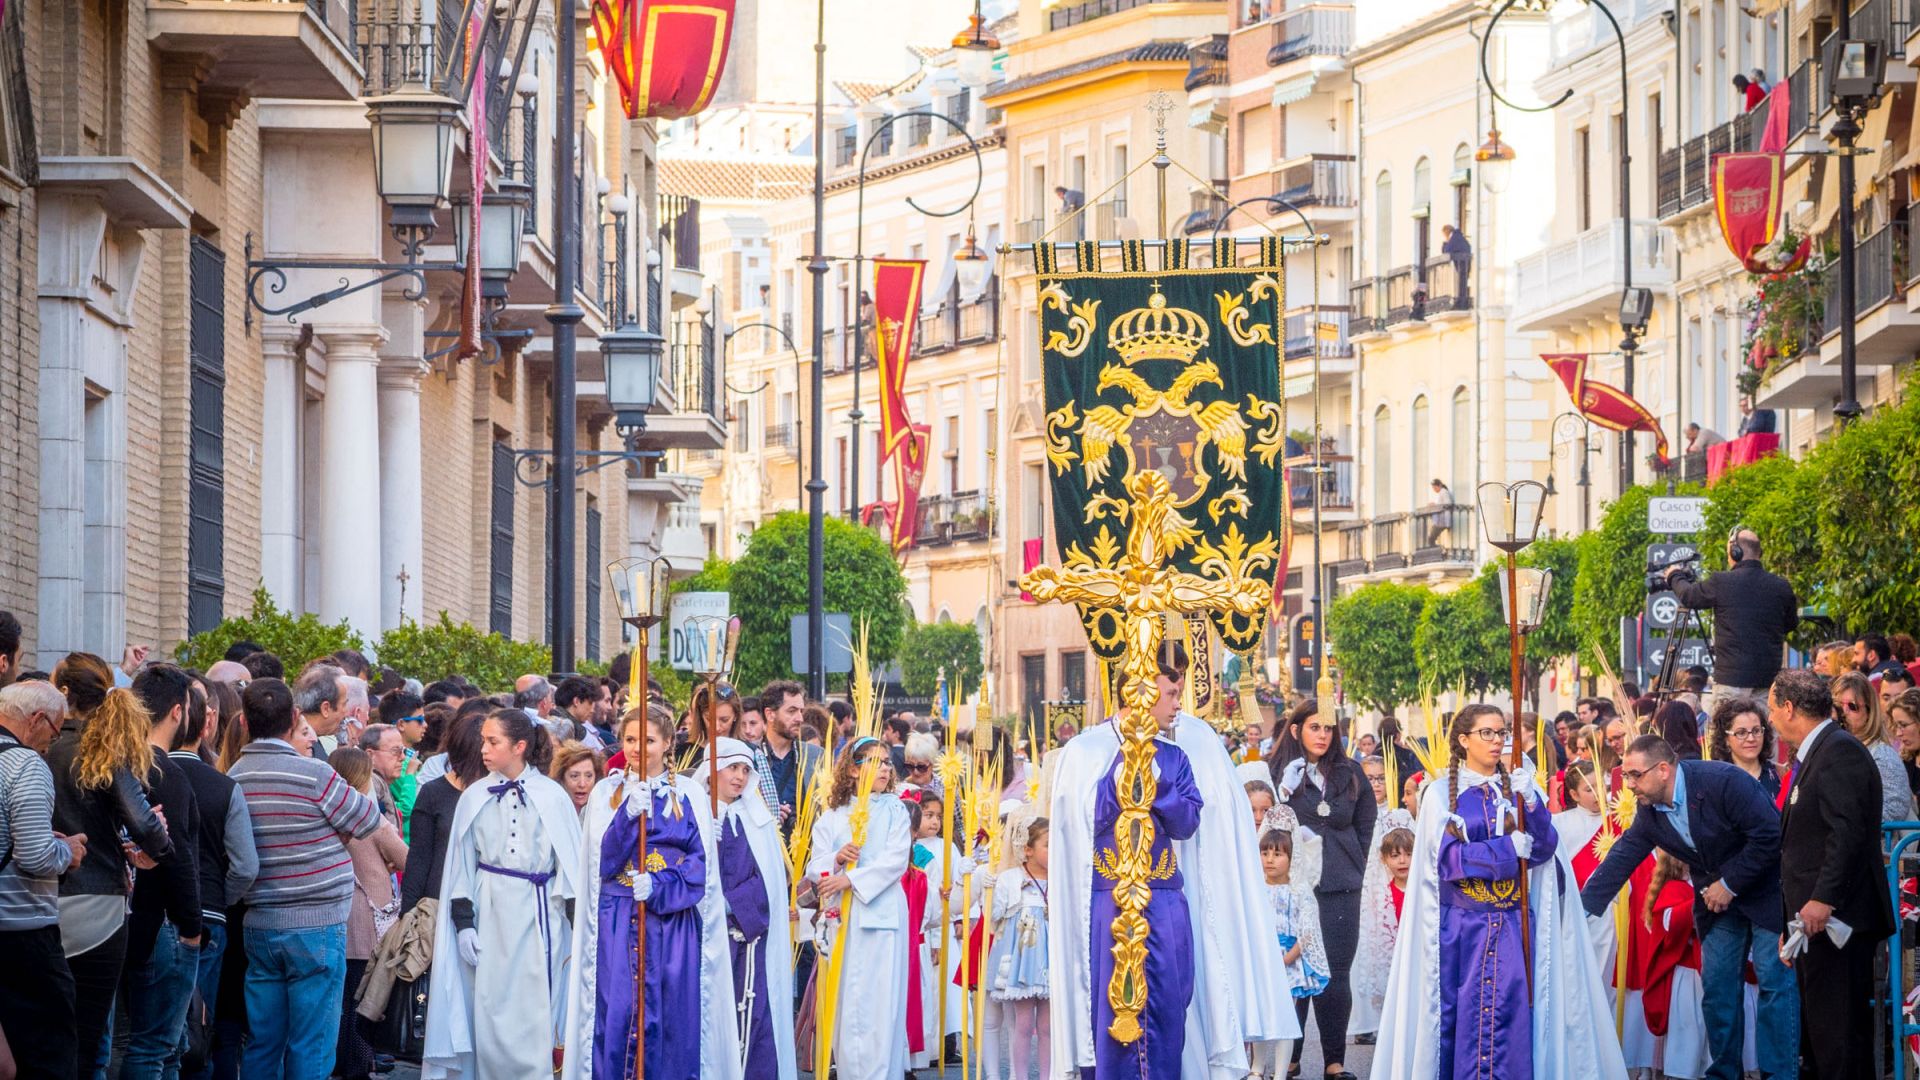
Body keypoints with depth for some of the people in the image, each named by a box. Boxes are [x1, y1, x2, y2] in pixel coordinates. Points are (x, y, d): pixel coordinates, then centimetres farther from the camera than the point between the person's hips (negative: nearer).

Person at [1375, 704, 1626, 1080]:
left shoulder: (1520, 787, 7)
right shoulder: (1441, 793, 1)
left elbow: (1544, 848, -5)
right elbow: (1446, 856, -8)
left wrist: (1530, 802, -20)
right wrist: (1506, 849, -12)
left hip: (1512, 926, 2)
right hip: (1460, 925, -1)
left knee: (1509, 1017, -6)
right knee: (1459, 1017, -3)